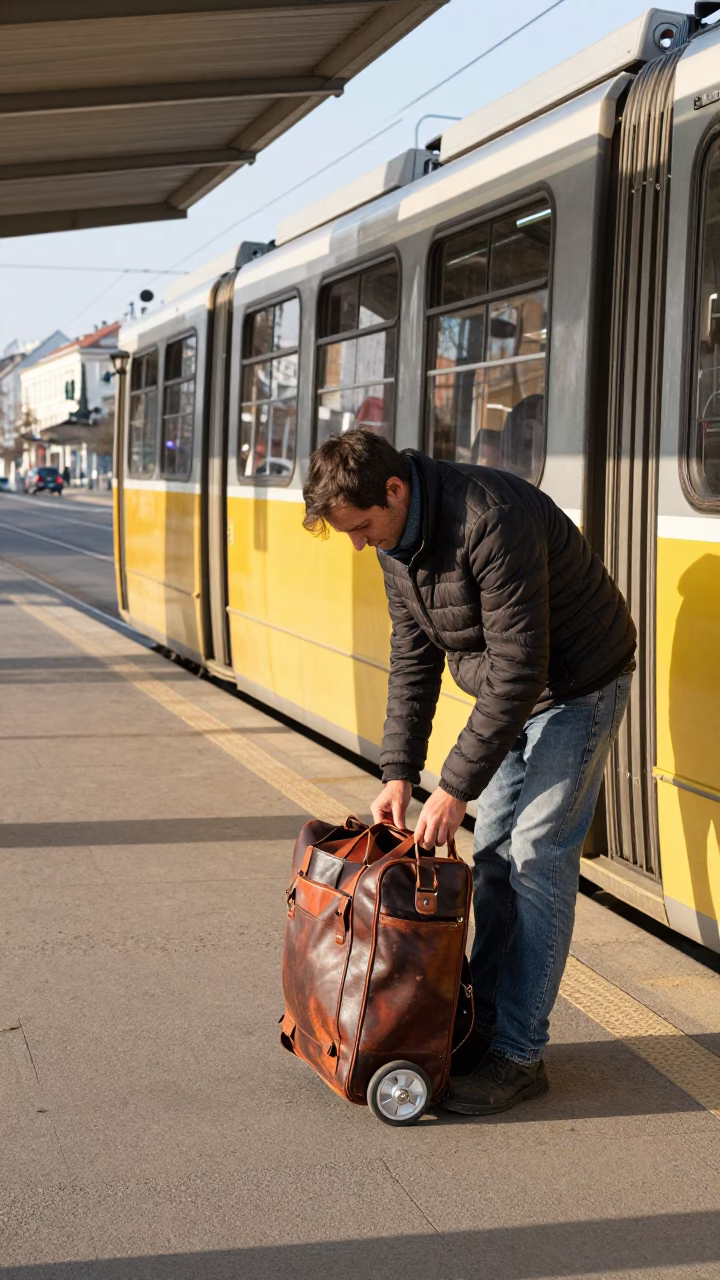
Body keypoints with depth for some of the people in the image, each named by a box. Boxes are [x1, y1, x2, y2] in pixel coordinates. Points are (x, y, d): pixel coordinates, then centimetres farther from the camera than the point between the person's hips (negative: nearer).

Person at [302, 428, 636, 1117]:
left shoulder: (492, 521, -34)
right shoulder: (397, 538, -5)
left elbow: (519, 667, -32)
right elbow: (414, 655, 3)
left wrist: (456, 786, -26)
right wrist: (399, 772, -4)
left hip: (576, 686, -8)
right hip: (509, 691, 8)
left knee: (537, 856, -9)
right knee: (493, 853, 8)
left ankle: (519, 1054, -1)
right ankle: (483, 1022, 19)